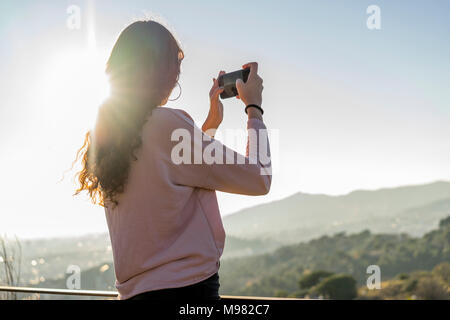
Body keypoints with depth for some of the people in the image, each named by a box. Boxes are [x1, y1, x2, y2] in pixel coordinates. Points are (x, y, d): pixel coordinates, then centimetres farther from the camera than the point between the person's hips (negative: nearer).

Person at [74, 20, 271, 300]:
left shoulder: (105, 133, 9)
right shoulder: (166, 123, -15)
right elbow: (259, 179, -8)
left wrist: (211, 124, 25)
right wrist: (254, 107, 5)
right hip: (187, 287, -9)